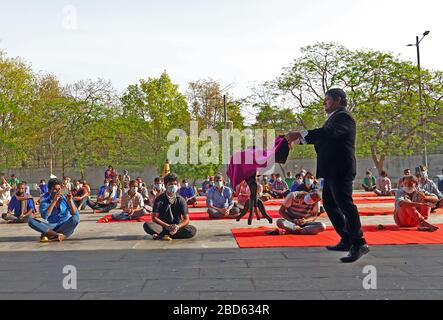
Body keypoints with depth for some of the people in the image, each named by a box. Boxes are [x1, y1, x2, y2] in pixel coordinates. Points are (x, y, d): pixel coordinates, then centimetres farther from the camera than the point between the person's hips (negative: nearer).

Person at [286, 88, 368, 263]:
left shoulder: (344, 117, -11)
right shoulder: (334, 118, 21)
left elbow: (328, 132, -29)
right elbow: (322, 137, 24)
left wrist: (301, 134, -34)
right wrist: (298, 139, 18)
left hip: (340, 170, -11)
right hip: (331, 171, 11)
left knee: (345, 204, -11)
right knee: (329, 203, 14)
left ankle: (359, 244, -5)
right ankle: (346, 241, 22)